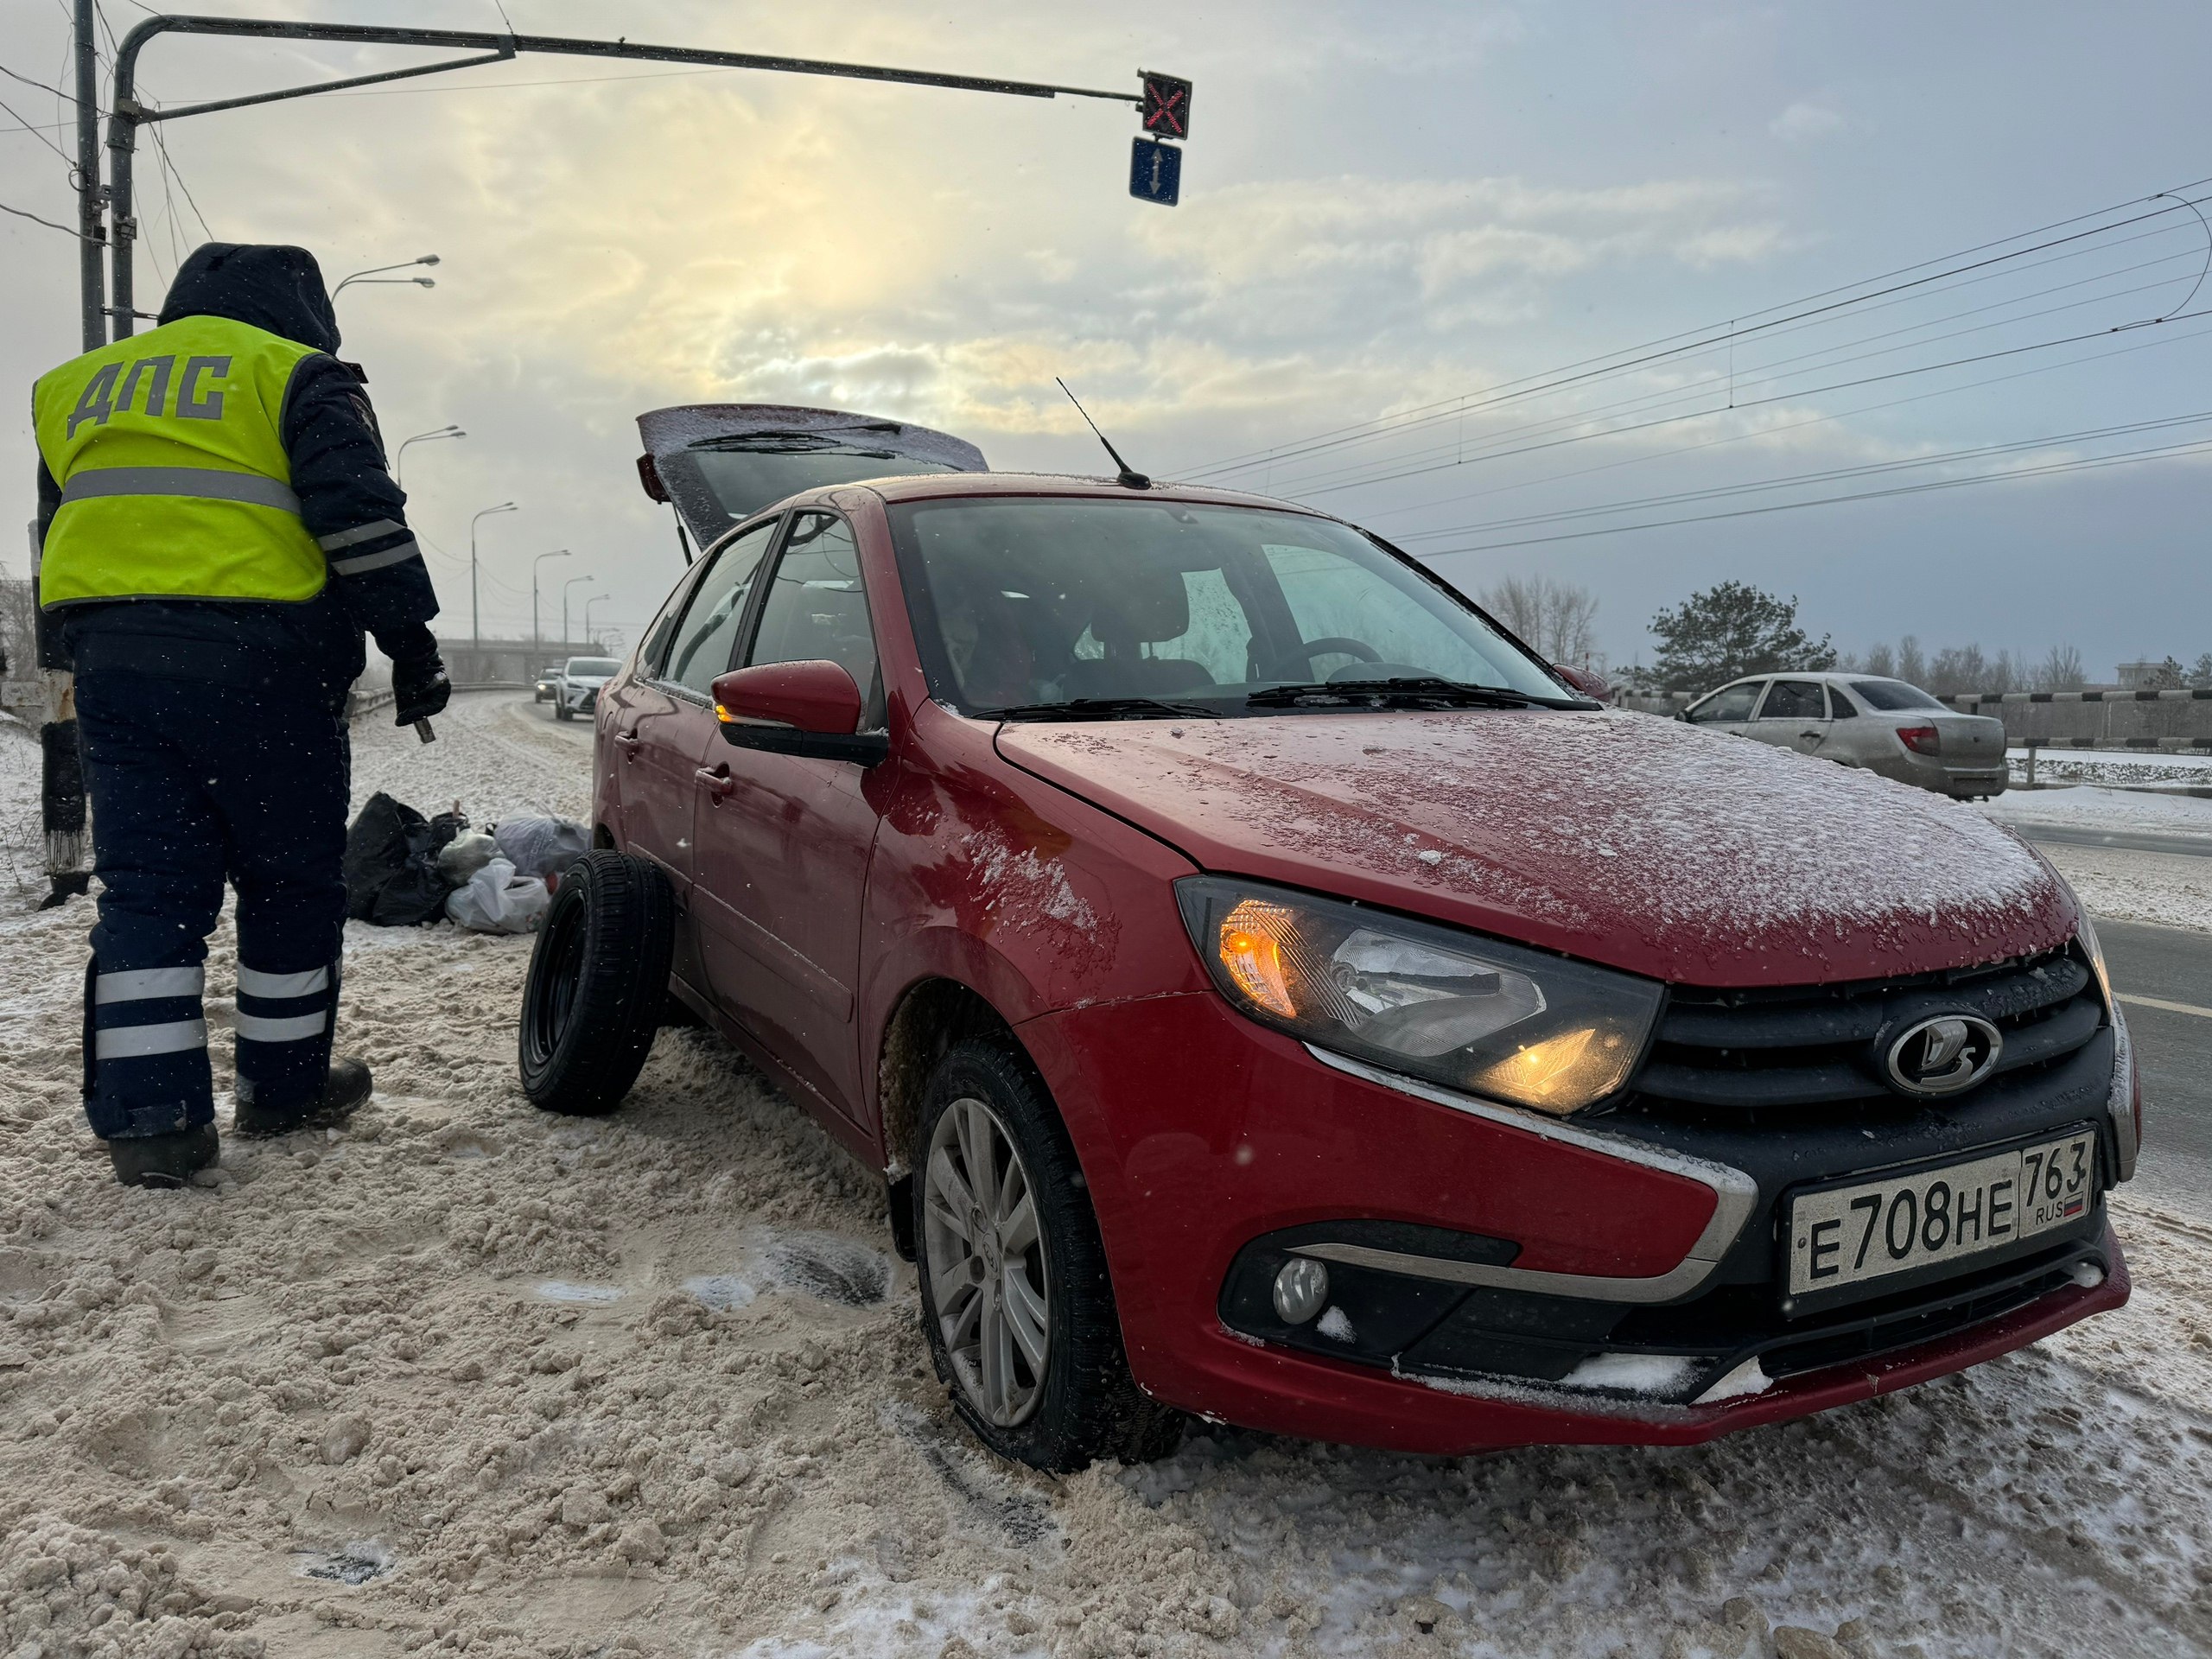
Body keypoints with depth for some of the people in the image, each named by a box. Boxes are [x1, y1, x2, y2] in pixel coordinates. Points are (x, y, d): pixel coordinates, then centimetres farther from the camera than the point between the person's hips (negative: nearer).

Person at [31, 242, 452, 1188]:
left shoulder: (79, 387, 23)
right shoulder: (294, 374, 4)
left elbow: (55, 539, 25)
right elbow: (359, 514, -8)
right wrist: (410, 641, -6)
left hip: (109, 658, 5)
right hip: (258, 657, -5)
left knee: (145, 888, 4)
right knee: (291, 881, 8)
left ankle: (148, 1116, -1)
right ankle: (284, 1087, 16)